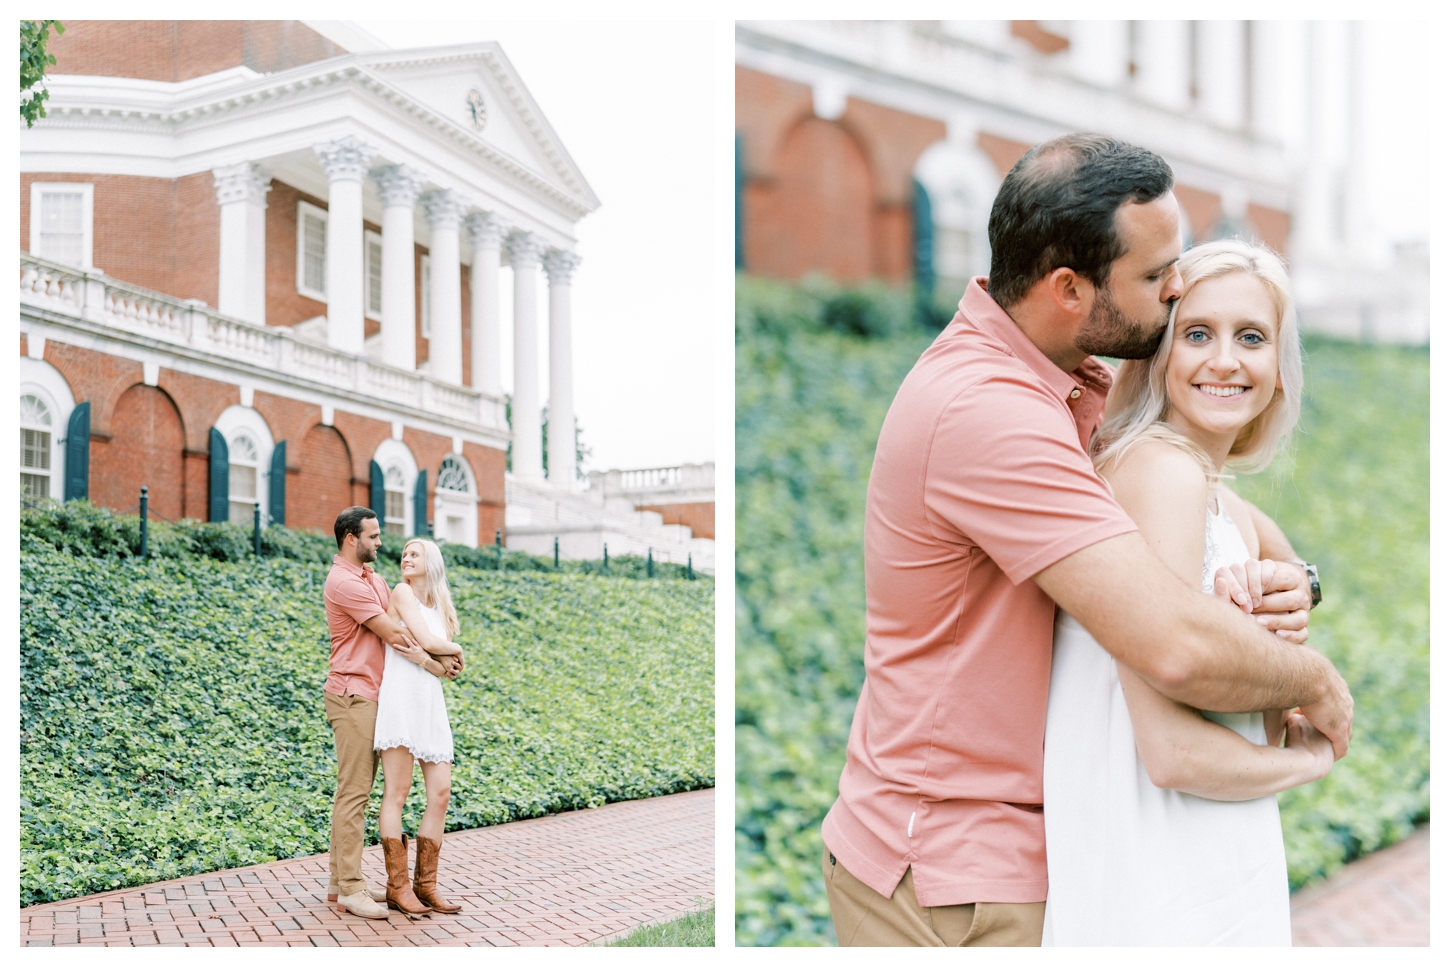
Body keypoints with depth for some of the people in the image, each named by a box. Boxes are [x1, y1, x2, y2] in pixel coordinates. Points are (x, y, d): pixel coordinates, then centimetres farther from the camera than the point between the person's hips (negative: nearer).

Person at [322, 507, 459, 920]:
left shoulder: (374, 579, 18)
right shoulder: (344, 582, -14)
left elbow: (400, 629, 13)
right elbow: (393, 634, -16)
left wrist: (441, 654, -4)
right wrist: (440, 661, -5)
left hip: (371, 696, 10)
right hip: (353, 696, -10)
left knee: (357, 790, 11)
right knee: (353, 792, -8)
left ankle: (340, 881, 16)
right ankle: (350, 889, -6)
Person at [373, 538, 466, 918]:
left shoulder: (440, 608, 21)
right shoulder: (402, 592, 2)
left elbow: (444, 666, 7)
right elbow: (427, 642, -7)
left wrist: (421, 654, -12)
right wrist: (456, 650, 12)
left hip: (431, 701, 7)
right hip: (402, 694, -7)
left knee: (440, 794, 2)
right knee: (397, 793, -5)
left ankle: (426, 884, 9)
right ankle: (398, 887, 0)